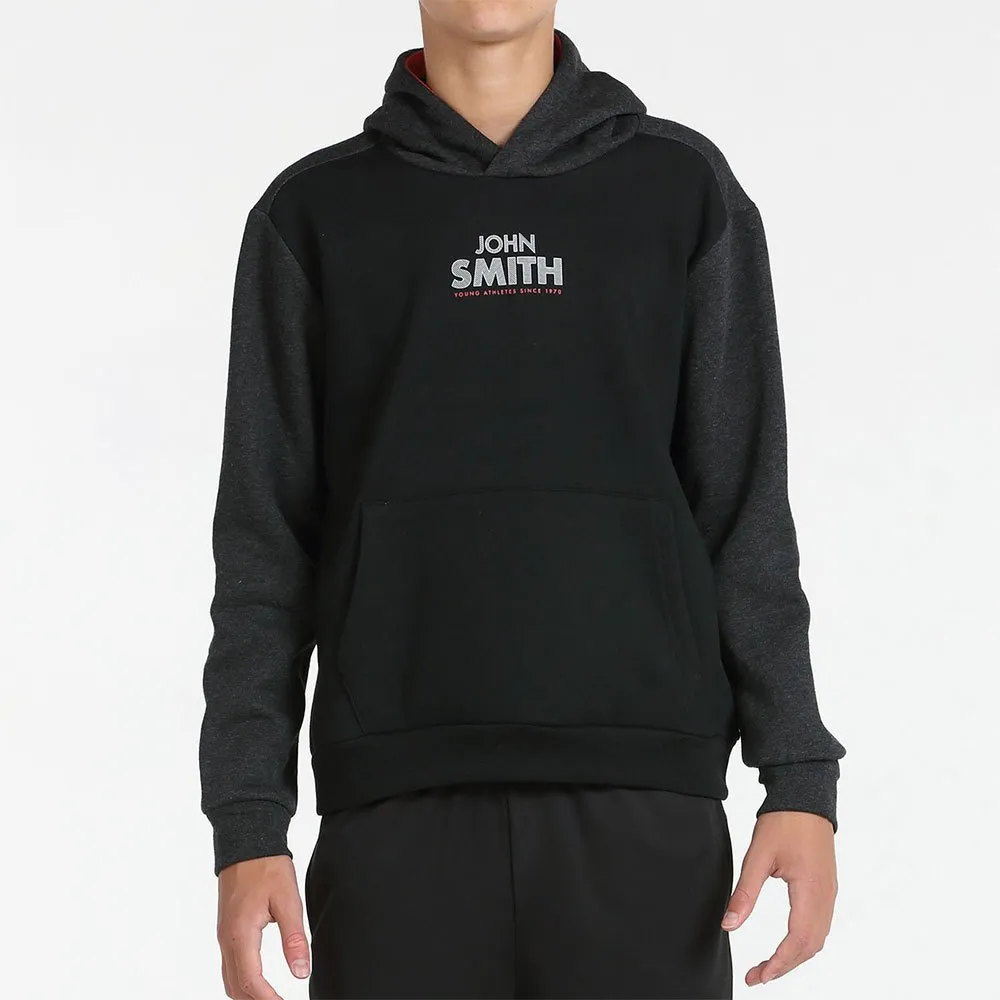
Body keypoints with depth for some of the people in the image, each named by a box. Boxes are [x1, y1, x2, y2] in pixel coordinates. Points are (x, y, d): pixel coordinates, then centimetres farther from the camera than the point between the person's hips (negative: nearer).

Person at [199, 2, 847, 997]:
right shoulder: (314, 214, 10)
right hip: (397, 803, 0)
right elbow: (265, 540, 7)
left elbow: (745, 505, 7)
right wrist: (246, 826, -1)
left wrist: (800, 779, -2)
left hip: (642, 802, 0)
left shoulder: (685, 187, 10)